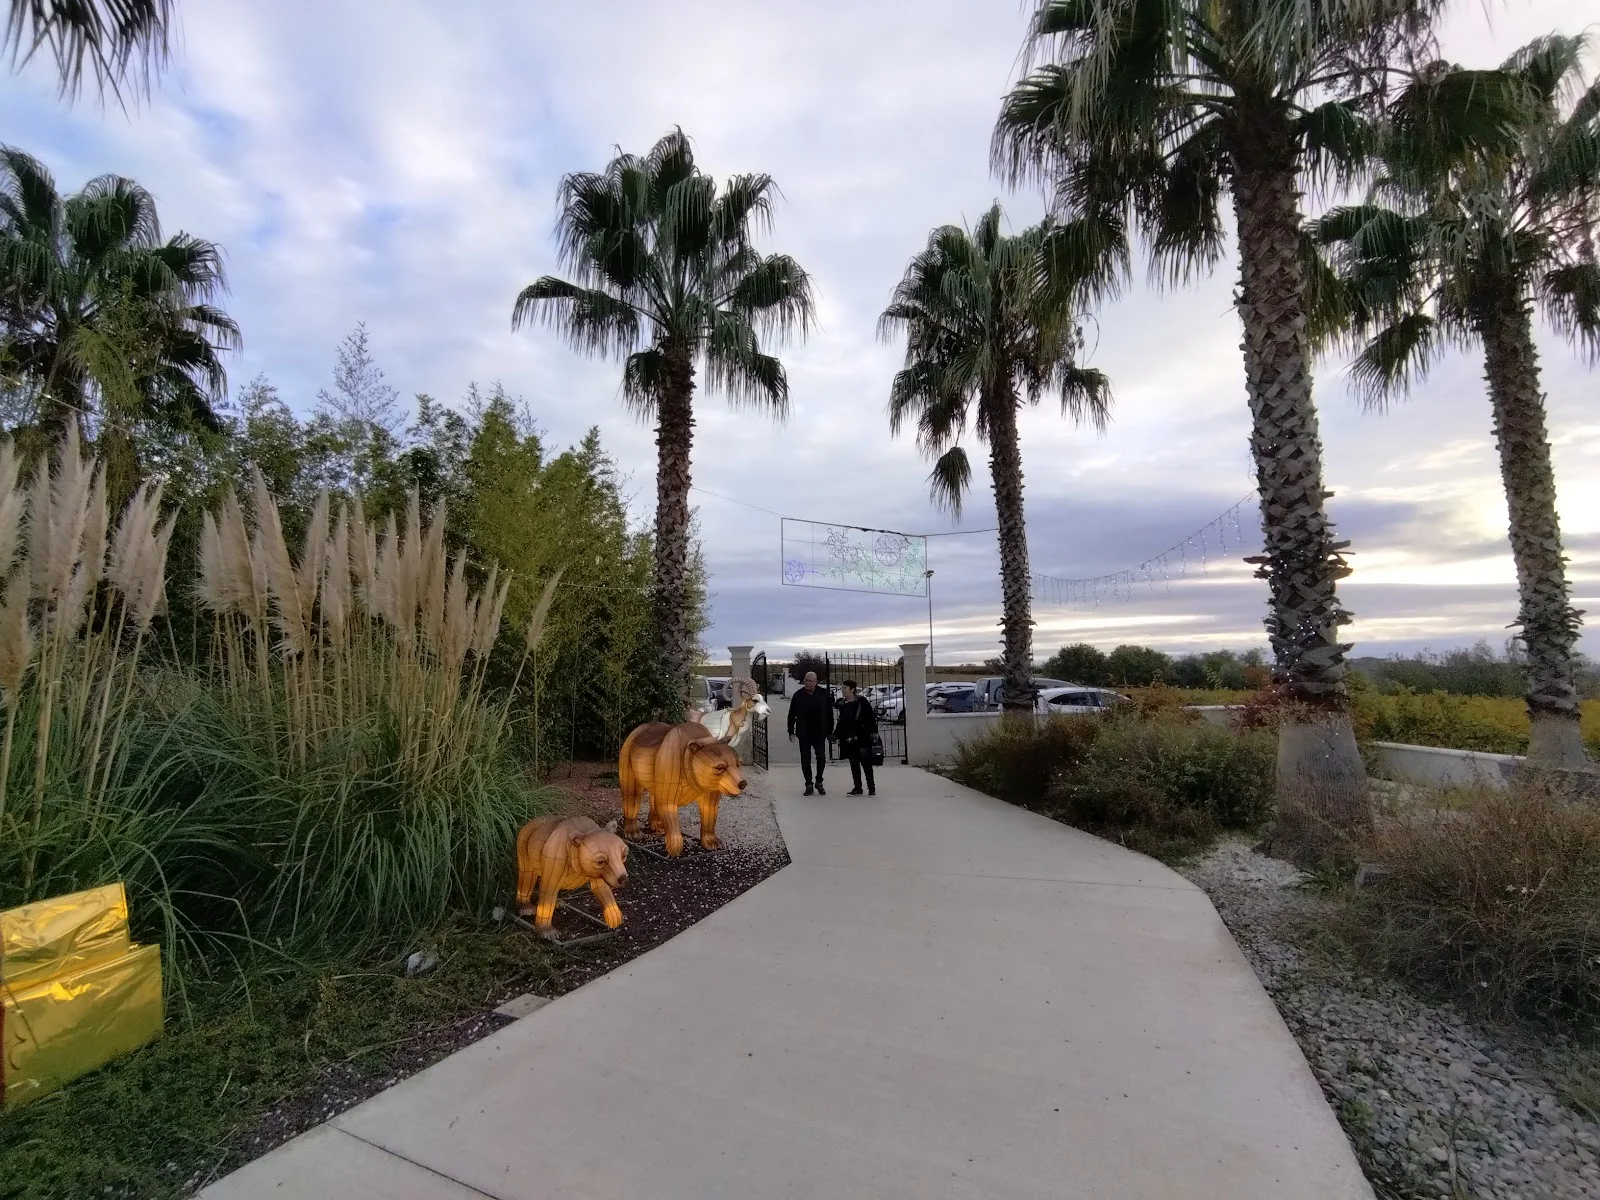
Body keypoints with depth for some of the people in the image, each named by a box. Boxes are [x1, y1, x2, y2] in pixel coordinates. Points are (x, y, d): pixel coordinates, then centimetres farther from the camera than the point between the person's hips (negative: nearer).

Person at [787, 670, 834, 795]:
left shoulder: (824, 695, -1)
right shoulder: (798, 695, 0)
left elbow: (830, 715, 4)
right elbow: (791, 715, 5)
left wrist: (830, 732, 2)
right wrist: (791, 732, 0)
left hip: (819, 734, 0)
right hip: (804, 734, 0)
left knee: (821, 758, 2)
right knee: (805, 760, 4)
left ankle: (819, 782, 21)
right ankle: (808, 784, 16)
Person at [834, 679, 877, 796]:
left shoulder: (861, 701, -6)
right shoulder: (842, 704, 10)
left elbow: (871, 717, -7)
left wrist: (873, 731, -12)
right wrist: (836, 734, 13)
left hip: (862, 738, -5)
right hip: (848, 740, 5)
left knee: (866, 763, -1)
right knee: (854, 764, 10)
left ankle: (871, 787, 10)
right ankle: (857, 787, 18)